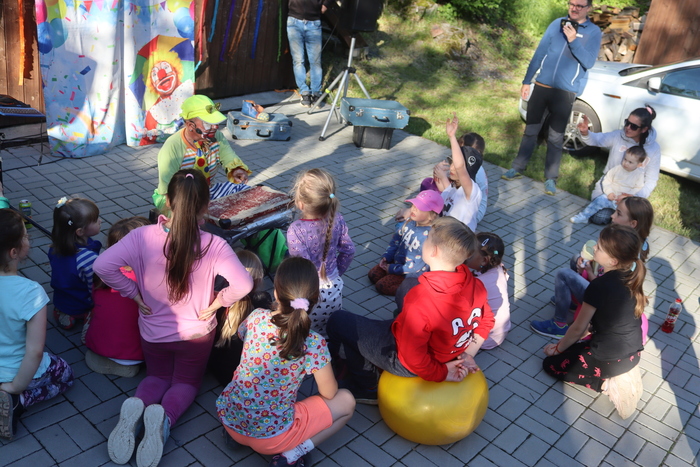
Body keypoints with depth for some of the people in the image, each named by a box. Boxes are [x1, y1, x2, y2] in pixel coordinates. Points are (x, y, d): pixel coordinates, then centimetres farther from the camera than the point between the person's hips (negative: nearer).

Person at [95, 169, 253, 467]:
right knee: (187, 382, 23)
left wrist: (135, 294, -11)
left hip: (153, 331, 1)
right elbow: (243, 285, -31)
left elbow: (103, 266, -25)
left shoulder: (143, 236, -21)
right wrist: (215, 304, -13)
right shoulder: (214, 245, -25)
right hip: (196, 333, -1)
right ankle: (164, 418, -12)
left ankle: (137, 408, -9)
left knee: (157, 376, 27)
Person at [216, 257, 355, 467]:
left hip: (229, 418, 5)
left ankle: (237, 434, 18)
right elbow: (328, 393, -6)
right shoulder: (313, 343, -21)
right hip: (269, 436, -5)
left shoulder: (257, 317, -12)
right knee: (346, 401, 9)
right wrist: (321, 370, 14)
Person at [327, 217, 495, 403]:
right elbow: (486, 322, 2)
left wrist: (442, 374, -15)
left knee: (338, 321, 6)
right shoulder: (476, 285, -17)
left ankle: (366, 388, 23)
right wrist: (468, 354, 2)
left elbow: (414, 359, -30)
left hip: (404, 362, -7)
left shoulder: (420, 301, -39)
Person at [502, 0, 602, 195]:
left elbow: (588, 62, -12)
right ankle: (518, 169, 19)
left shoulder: (594, 32, -1)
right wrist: (526, 81, 7)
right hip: (541, 86, 3)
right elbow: (539, 53, 8)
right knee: (531, 131, 9)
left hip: (565, 93, -2)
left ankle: (551, 178, 10)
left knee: (555, 137, 2)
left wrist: (573, 40, -22)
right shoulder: (557, 23, 6)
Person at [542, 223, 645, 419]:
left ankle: (607, 384, 0)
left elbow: (578, 329, -13)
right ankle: (621, 374, 13)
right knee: (573, 348, 30)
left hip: (609, 359, -8)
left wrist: (558, 348, 7)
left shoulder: (599, 286, -25)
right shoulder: (631, 277, -2)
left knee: (551, 364, 12)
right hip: (634, 353, 8)